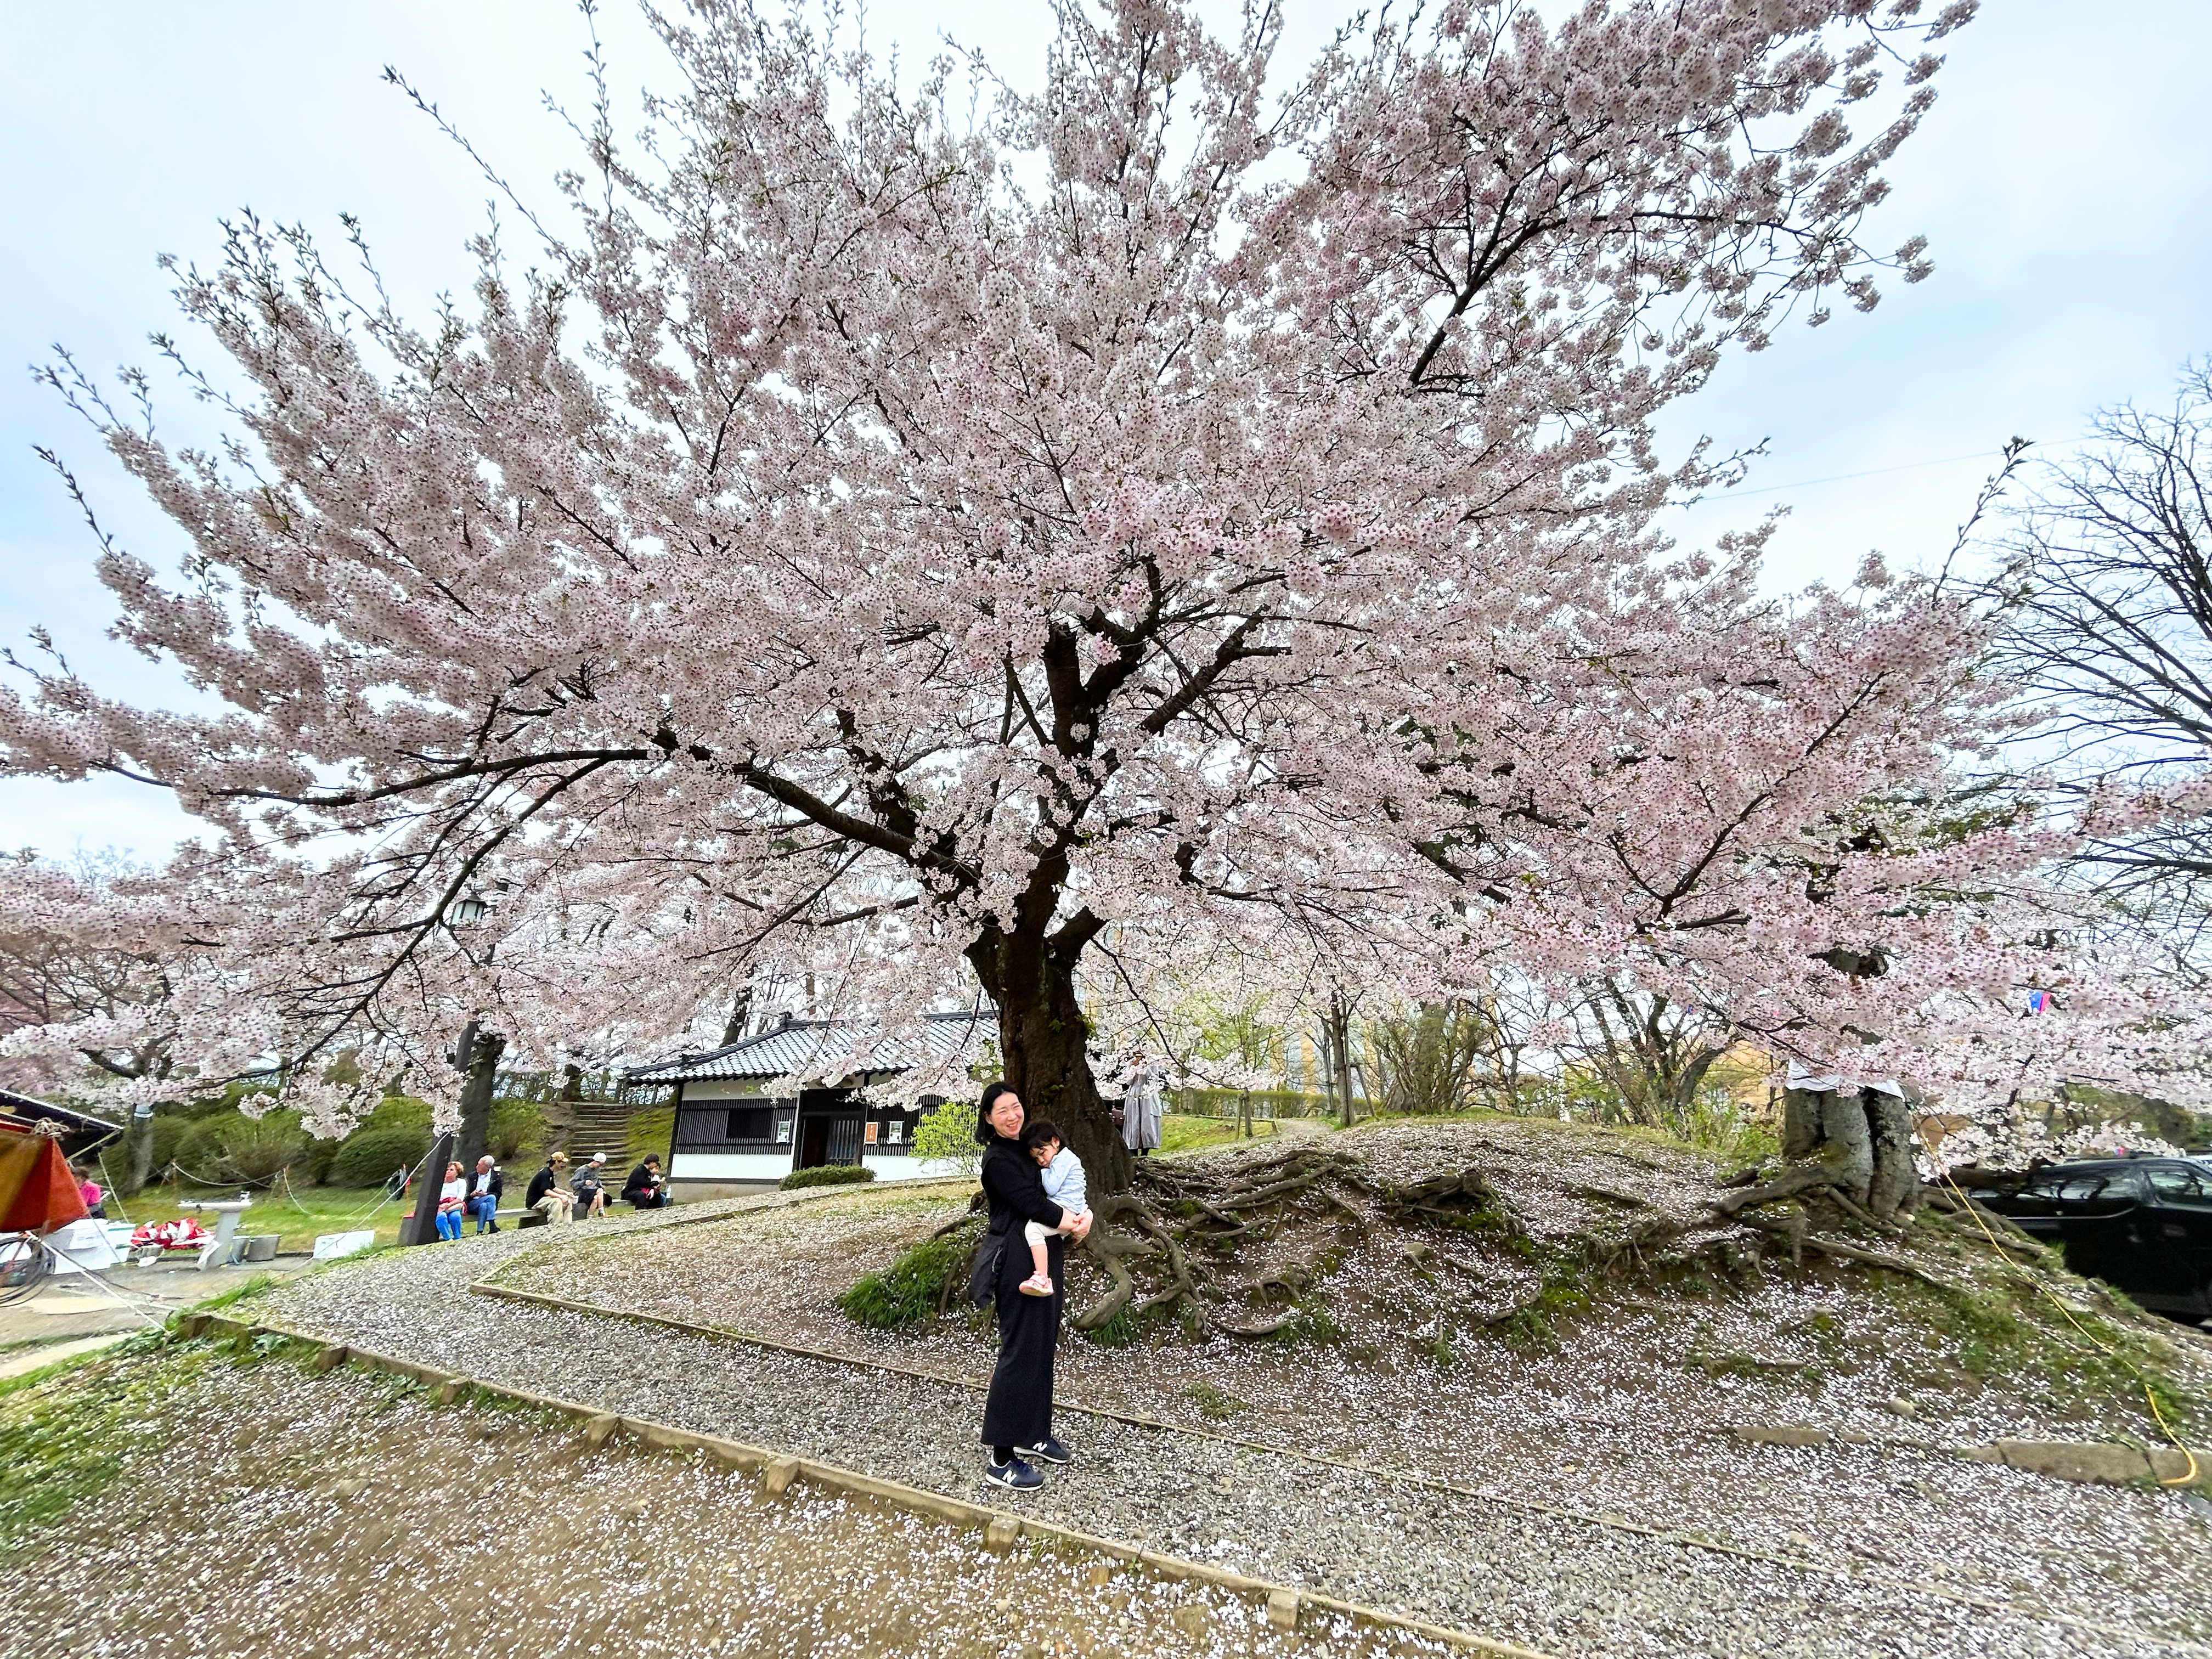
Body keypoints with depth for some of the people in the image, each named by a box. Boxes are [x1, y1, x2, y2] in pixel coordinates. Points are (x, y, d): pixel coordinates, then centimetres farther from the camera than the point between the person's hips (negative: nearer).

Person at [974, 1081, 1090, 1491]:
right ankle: (1001, 1459, 5)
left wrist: (1082, 1216, -9)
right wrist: (1074, 1225, -12)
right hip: (1017, 1262, -9)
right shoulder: (998, 1160, -14)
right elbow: (1031, 1204, -21)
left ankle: (1033, 1435, 30)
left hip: (1044, 1260, 9)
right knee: (1020, 1353, -4)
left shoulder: (1027, 1149, 11)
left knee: (1043, 1347, 16)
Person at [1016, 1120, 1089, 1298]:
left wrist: (1044, 1172, -1)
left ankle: (1042, 1279, -34)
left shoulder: (1063, 1158, -10)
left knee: (1033, 1228, -29)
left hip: (1066, 1211, -12)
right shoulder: (1061, 1159, 21)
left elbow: (1051, 1188, -16)